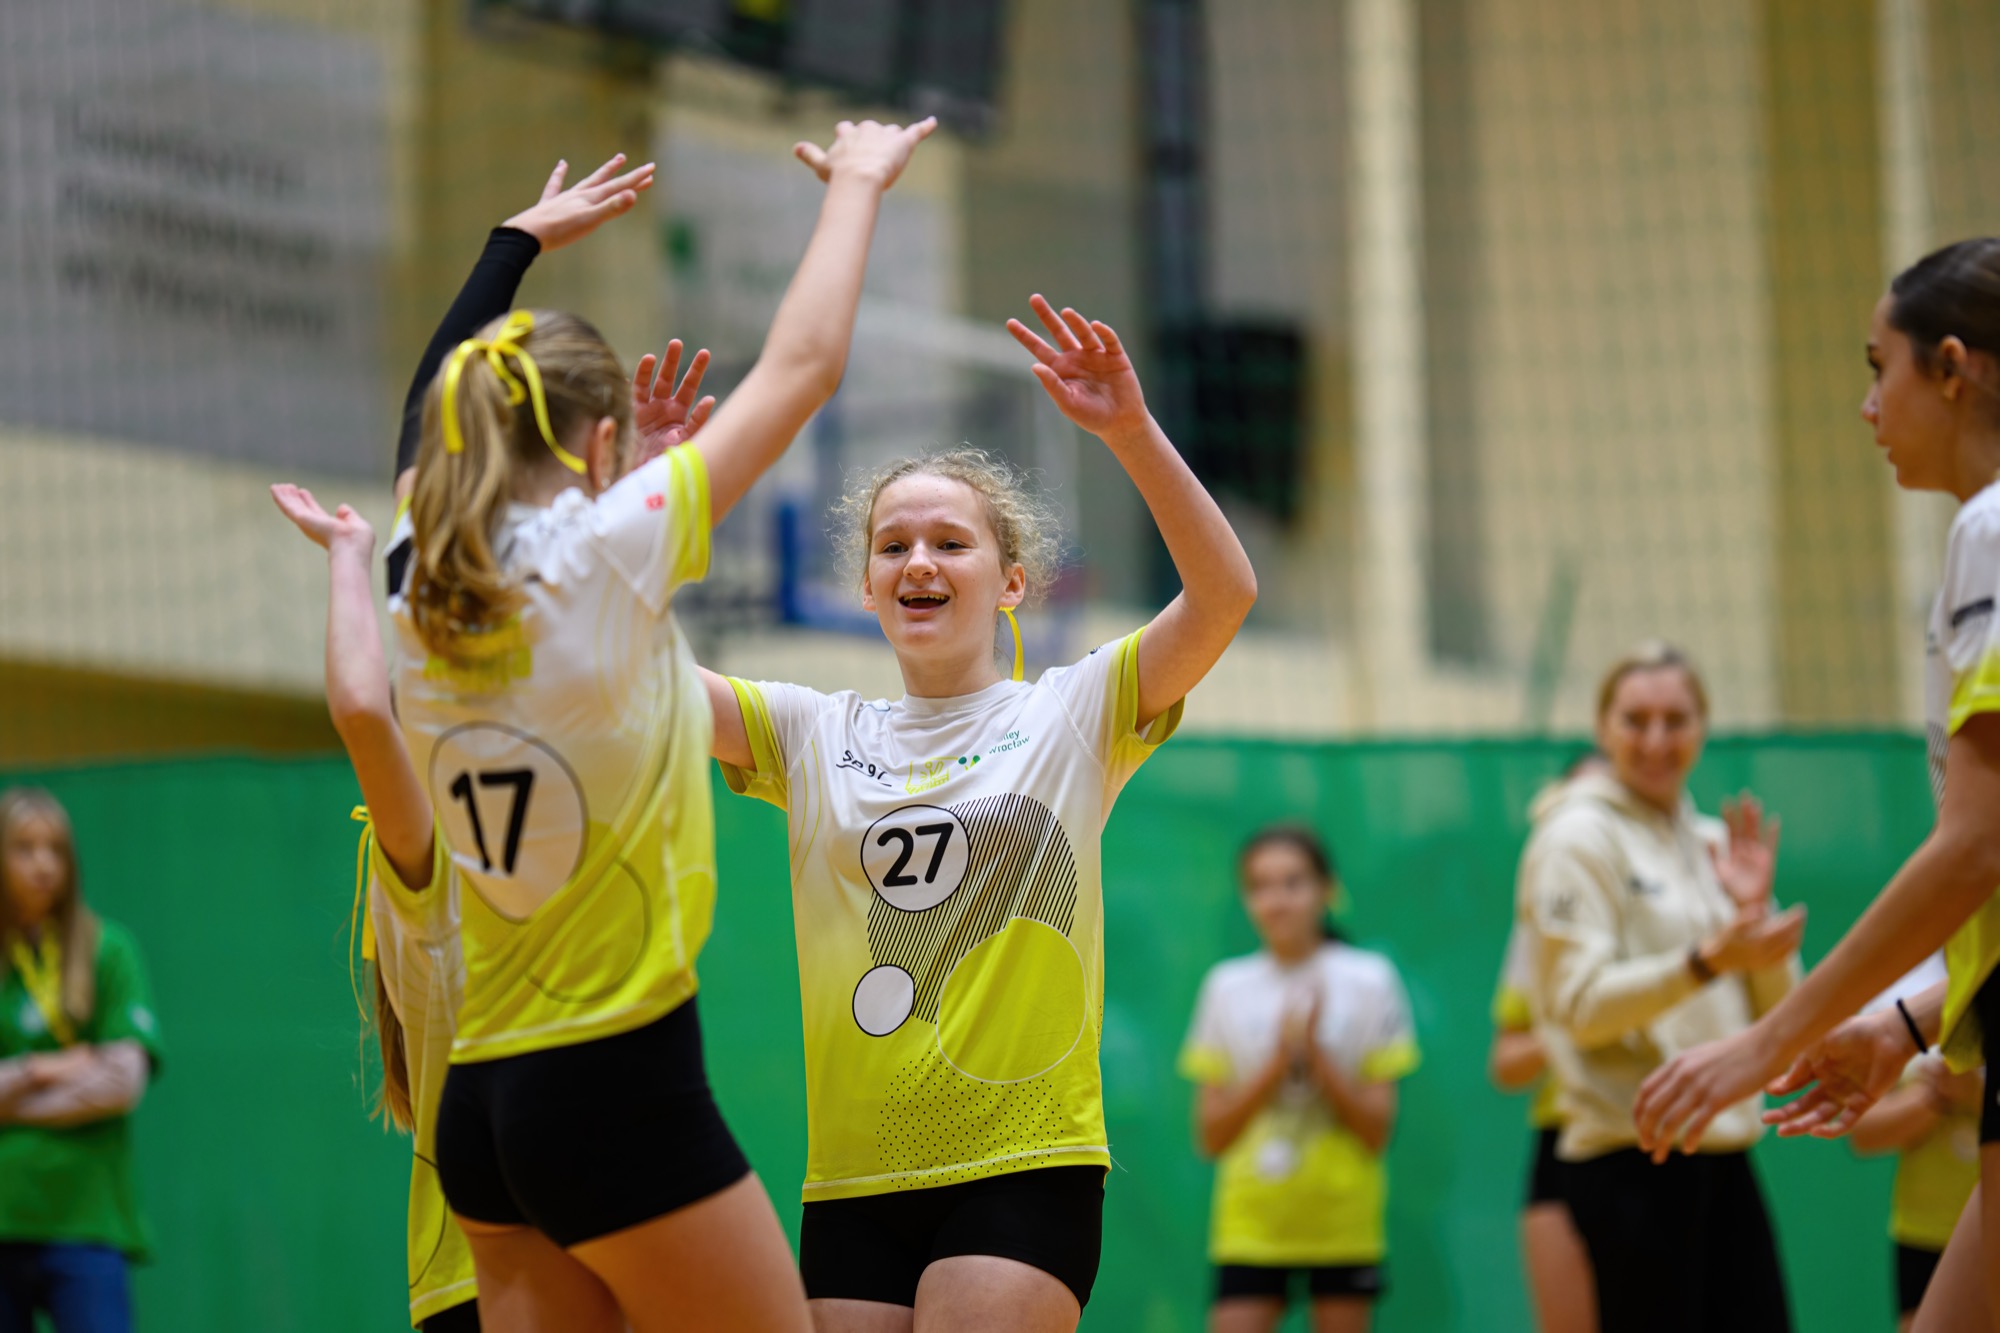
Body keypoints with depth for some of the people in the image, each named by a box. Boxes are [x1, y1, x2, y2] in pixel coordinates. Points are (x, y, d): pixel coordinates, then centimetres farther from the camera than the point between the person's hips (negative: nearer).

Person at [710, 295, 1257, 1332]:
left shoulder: (1073, 715, 4)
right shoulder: (813, 735, 13)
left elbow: (1223, 595, -9)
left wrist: (1131, 432, -21)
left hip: (1021, 1169, -4)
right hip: (853, 1184, 4)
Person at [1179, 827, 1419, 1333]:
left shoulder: (1367, 981, -2)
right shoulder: (1227, 988, 4)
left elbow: (1377, 1128, -5)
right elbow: (1211, 1135, 0)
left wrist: (1315, 1054, -16)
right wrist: (1279, 1061, -13)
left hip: (1343, 1226, -1)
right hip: (1250, 1226, 1)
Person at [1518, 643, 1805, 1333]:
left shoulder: (1713, 842, 15)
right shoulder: (1578, 838, -4)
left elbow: (1777, 1011, 13)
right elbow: (1581, 1002, -15)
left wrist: (1756, 909, -4)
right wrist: (1705, 962, -27)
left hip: (1722, 1152, 7)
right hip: (1633, 1161, -7)